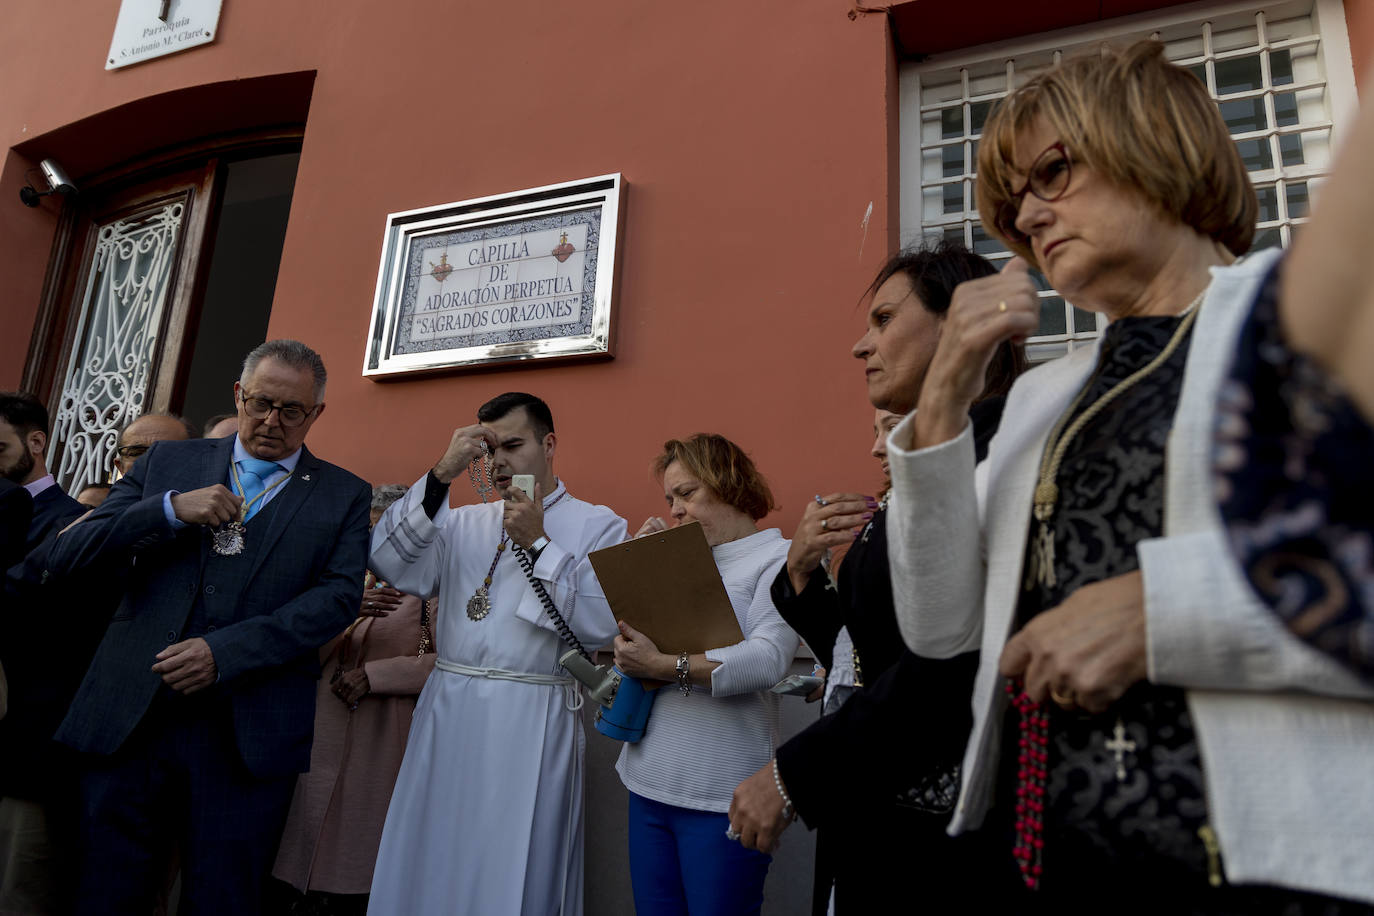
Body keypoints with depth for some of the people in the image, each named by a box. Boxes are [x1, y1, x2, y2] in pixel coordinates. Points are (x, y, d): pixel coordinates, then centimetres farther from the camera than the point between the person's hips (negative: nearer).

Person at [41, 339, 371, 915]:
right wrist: (170, 509, -11)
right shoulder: (168, 462, 11)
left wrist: (224, 652, -17)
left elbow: (338, 597, -7)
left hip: (248, 737, -2)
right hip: (131, 717, 2)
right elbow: (67, 558, 5)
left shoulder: (344, 496, 6)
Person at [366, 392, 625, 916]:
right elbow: (393, 566, -3)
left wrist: (538, 544, -10)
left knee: (513, 871, 4)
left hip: (532, 720, -3)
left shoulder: (598, 526, 2)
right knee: (432, 865, 11)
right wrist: (442, 475, -8)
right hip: (448, 712, 4)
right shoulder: (464, 523, 13)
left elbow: (602, 625, -10)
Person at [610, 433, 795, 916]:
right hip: (650, 784, 6)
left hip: (721, 797, -6)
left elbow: (768, 659, -19)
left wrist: (664, 666, -22)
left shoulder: (779, 559, -5)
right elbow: (626, 633, 16)